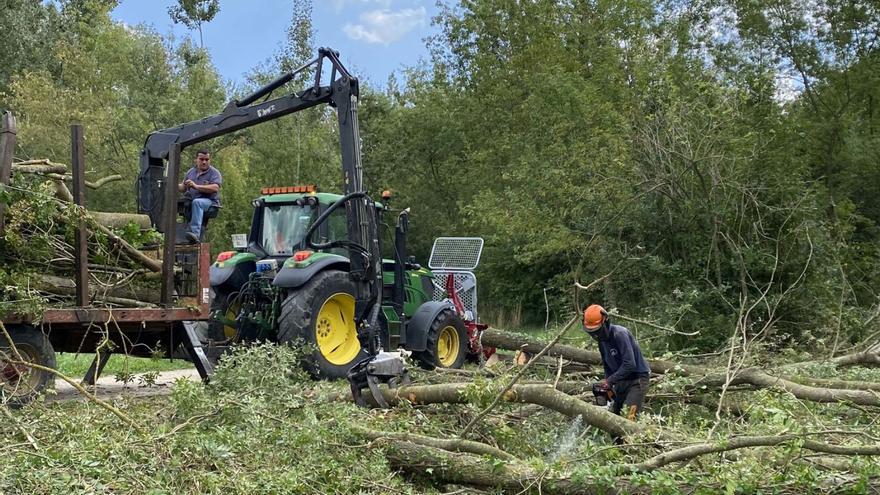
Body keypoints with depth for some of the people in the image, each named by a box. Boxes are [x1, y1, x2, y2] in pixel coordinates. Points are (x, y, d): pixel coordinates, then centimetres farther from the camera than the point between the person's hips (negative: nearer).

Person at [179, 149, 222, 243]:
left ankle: (195, 233, -52)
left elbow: (215, 188, -15)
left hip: (209, 201, -6)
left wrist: (196, 186, -22)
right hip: (190, 201, 6)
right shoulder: (191, 172, 19)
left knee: (197, 202, -39)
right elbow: (183, 189, 19)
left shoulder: (214, 173, 2)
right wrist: (177, 186, -5)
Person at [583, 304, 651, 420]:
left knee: (628, 418, -19)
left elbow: (629, 364, -29)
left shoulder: (619, 334, -23)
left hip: (637, 379, -9)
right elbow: (607, 365, 13)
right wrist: (608, 387, 1)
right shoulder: (602, 339, 4)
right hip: (621, 381, 9)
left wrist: (609, 381, -24)